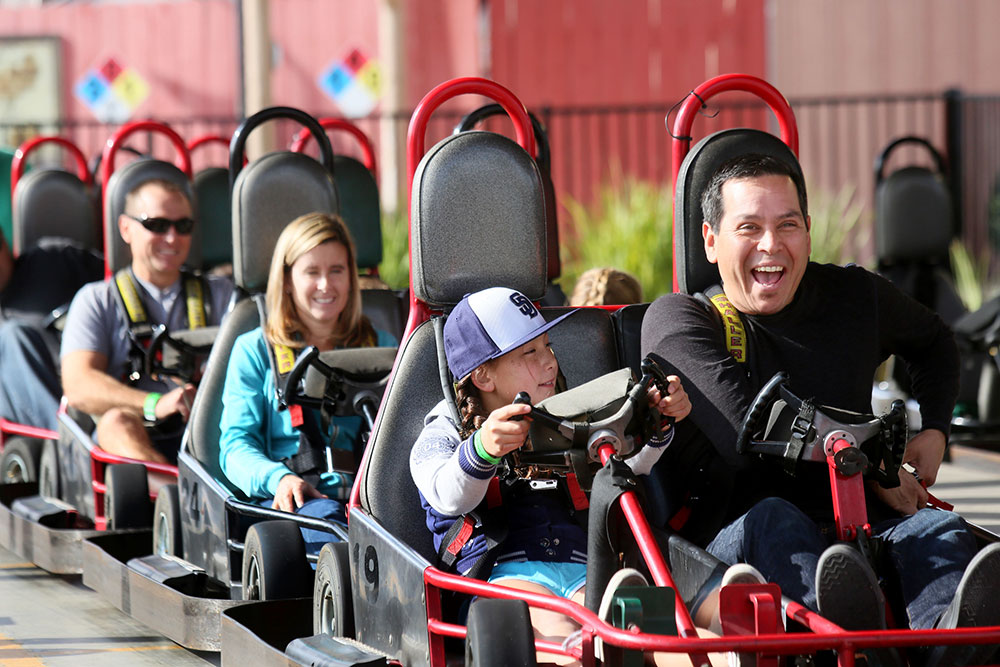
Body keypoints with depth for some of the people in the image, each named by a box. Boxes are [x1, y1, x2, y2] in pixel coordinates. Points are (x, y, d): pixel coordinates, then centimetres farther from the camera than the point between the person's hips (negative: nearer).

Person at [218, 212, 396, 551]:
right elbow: (237, 444, 9)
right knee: (320, 515, -39)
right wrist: (279, 478, -14)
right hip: (291, 499, -2)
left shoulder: (381, 346, 26)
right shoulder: (254, 350, 19)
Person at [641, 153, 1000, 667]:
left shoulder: (855, 297, 17)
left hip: (855, 534, 4)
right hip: (728, 539, -4)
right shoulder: (677, 321, 2)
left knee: (939, 529, -26)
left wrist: (934, 432, 22)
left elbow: (933, 344, 41)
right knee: (773, 518, -36)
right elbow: (747, 435, -14)